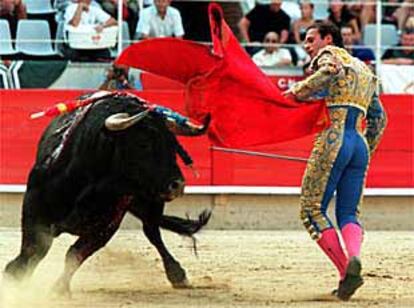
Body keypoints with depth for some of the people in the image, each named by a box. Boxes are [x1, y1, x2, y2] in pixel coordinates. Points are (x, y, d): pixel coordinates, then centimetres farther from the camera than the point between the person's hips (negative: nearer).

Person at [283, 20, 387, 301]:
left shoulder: (329, 54, 5)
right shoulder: (364, 69, 28)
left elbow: (332, 70, -21)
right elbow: (379, 117, 27)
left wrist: (299, 91, -12)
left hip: (333, 141, -7)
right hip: (360, 144, 7)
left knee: (312, 210, -1)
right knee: (348, 213, 8)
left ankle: (346, 272, -13)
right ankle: (354, 258, -24)